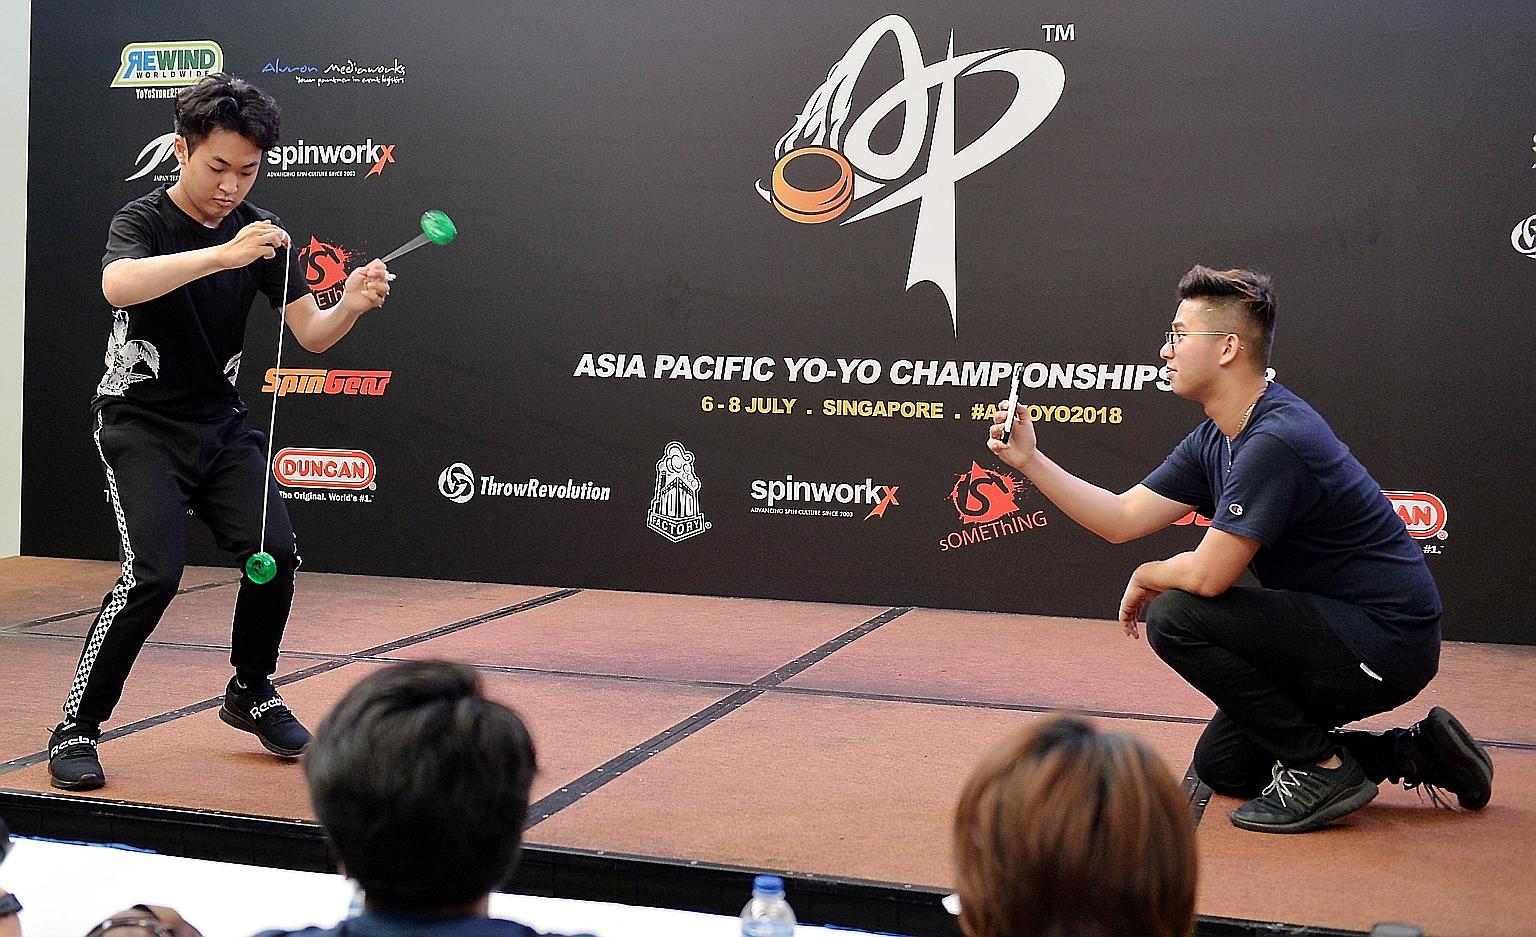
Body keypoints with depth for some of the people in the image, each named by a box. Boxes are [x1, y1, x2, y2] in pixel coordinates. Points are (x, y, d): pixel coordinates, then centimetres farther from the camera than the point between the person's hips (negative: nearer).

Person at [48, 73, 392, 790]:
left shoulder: (262, 232, 1)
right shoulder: (144, 220, -14)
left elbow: (309, 334, -3)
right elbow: (117, 285, -38)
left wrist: (351, 305, -25)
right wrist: (223, 253, -48)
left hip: (221, 425, 5)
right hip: (141, 426, -5)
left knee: (276, 555, -8)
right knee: (155, 572, -20)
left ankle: (250, 694, 17)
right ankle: (76, 728, -6)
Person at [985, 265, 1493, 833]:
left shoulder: (1275, 441, -26)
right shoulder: (1215, 440, 5)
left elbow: (1209, 575, -26)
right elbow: (1122, 519, 8)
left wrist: (1147, 579, -4)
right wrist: (1029, 459, 3)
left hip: (1385, 642, -10)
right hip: (1343, 635, 10)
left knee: (1176, 618, -19)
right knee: (1220, 767, 16)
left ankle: (1322, 767, -8)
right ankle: (1414, 754, 17)